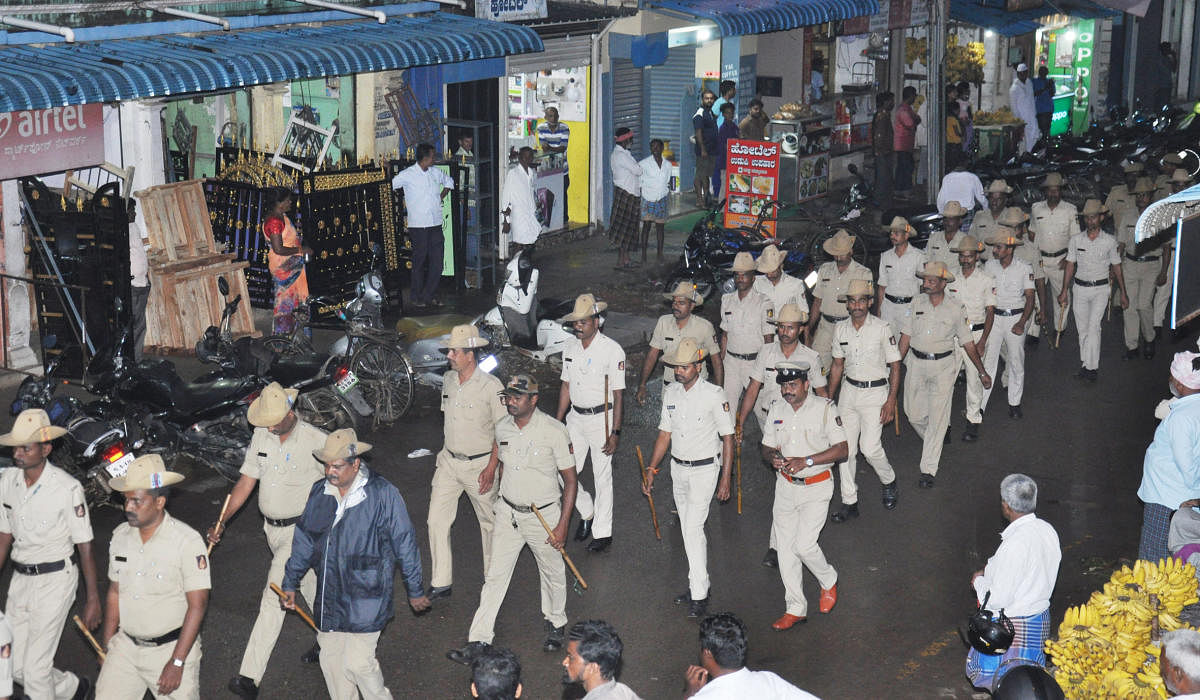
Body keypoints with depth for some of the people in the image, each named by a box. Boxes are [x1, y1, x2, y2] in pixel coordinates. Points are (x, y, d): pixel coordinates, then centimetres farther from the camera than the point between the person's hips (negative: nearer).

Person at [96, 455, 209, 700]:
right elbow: (115, 592, 13)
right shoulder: (120, 535, 3)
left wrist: (177, 663, -18)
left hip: (171, 648, -5)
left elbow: (197, 605, -16)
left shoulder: (187, 541, -15)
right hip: (126, 645, 5)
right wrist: (106, 646, 11)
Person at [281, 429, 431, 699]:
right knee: (331, 662, 12)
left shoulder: (382, 494, -12)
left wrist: (415, 590, 1)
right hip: (329, 595, 6)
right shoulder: (319, 492, 4)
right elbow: (303, 540, 17)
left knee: (358, 662, -9)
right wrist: (290, 583, 21)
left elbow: (404, 543, -5)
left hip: (365, 598, -5)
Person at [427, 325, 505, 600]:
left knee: (489, 521, 10)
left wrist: (491, 468, -17)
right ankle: (441, 583, 6)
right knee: (437, 520, 0)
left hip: (480, 464, -5)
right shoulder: (448, 380, 2)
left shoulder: (491, 387, -17)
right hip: (449, 461, 6)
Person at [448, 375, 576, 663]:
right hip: (508, 513, 4)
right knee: (495, 575, 2)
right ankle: (479, 640, 5)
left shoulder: (554, 431, -17)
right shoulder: (502, 428, -1)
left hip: (544, 514, -4)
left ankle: (555, 623, 39)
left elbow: (570, 480, -12)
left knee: (552, 573, 14)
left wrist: (563, 525, -14)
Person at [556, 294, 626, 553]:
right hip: (576, 417, 6)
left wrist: (615, 432, -15)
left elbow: (618, 394, -12)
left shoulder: (612, 350, -13)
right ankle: (587, 512, 29)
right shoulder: (571, 347, 5)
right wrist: (557, 422, 12)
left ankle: (602, 532, 16)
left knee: (602, 477, 3)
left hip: (601, 418, -6)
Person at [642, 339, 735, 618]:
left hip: (705, 469, -6)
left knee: (693, 528, -12)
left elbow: (728, 438, -10)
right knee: (688, 530, 13)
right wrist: (651, 469, 7)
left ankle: (699, 594, -7)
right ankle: (698, 584, 24)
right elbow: (665, 433, 11)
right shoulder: (671, 393, 3)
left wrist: (725, 478, -12)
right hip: (678, 468, 6)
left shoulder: (714, 395, -14)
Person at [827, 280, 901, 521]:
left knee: (870, 447, -11)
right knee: (845, 447, 1)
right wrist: (828, 398, 12)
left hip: (875, 391, -4)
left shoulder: (882, 328, -10)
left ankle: (889, 483, 20)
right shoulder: (841, 329, 3)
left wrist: (891, 401, -12)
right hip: (849, 390, 4)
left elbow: (895, 366, -6)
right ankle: (849, 503, 10)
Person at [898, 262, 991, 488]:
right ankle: (932, 441, 38)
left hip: (943, 366, -3)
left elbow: (968, 343, 2)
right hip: (917, 363, 3)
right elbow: (906, 337, 4)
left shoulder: (955, 309, -5)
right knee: (914, 414, 5)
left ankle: (929, 470, -1)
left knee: (937, 417, -5)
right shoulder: (917, 304, 0)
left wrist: (982, 372, 5)